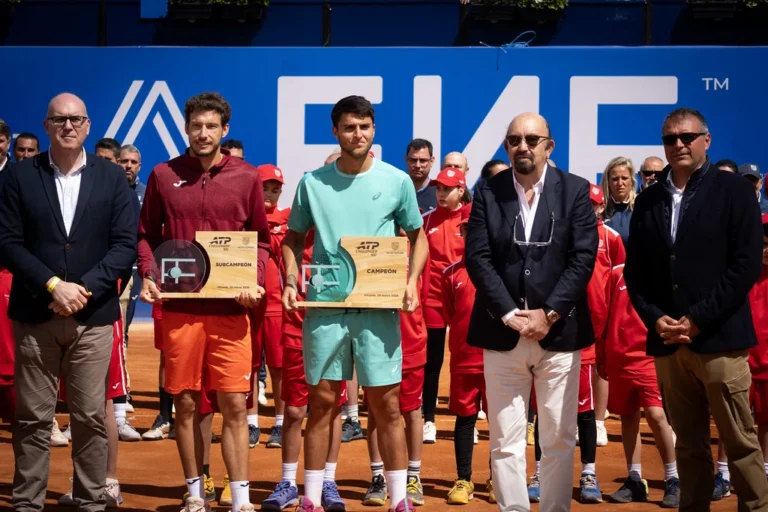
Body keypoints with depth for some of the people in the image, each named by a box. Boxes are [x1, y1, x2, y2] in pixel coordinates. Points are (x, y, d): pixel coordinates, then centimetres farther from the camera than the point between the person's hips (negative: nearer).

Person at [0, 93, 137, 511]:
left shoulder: (112, 177, 5)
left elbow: (125, 244, -1)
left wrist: (85, 288, -13)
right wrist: (53, 285, -13)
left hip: (93, 316, 0)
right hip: (35, 314, 0)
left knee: (91, 417, 4)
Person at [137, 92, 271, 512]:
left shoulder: (246, 177, 4)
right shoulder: (164, 175, 5)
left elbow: (260, 239, 9)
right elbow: (146, 235, 11)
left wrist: (254, 282, -7)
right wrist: (148, 276, -6)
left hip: (230, 309, -1)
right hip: (179, 308, 1)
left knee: (234, 404, 0)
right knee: (185, 403, 7)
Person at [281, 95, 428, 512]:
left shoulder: (397, 181, 2)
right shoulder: (312, 183, 4)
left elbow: (417, 236, 11)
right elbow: (294, 239, 13)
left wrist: (412, 281, -5)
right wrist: (291, 282, -3)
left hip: (379, 306, -1)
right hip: (325, 305, 1)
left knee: (386, 405, 4)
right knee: (321, 402, 7)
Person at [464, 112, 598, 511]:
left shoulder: (575, 190, 3)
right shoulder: (487, 192, 5)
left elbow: (584, 257, -5)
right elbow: (477, 258, -2)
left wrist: (549, 314, -12)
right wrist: (509, 313, -12)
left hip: (559, 331, 0)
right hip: (502, 332, 1)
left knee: (559, 438, 6)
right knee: (505, 441, 4)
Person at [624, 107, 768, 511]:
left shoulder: (734, 190, 1)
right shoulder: (648, 201, 13)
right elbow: (634, 271, 13)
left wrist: (698, 319, -13)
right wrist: (654, 318, -5)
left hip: (718, 338, -4)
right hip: (667, 342, 4)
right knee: (688, 445, 10)